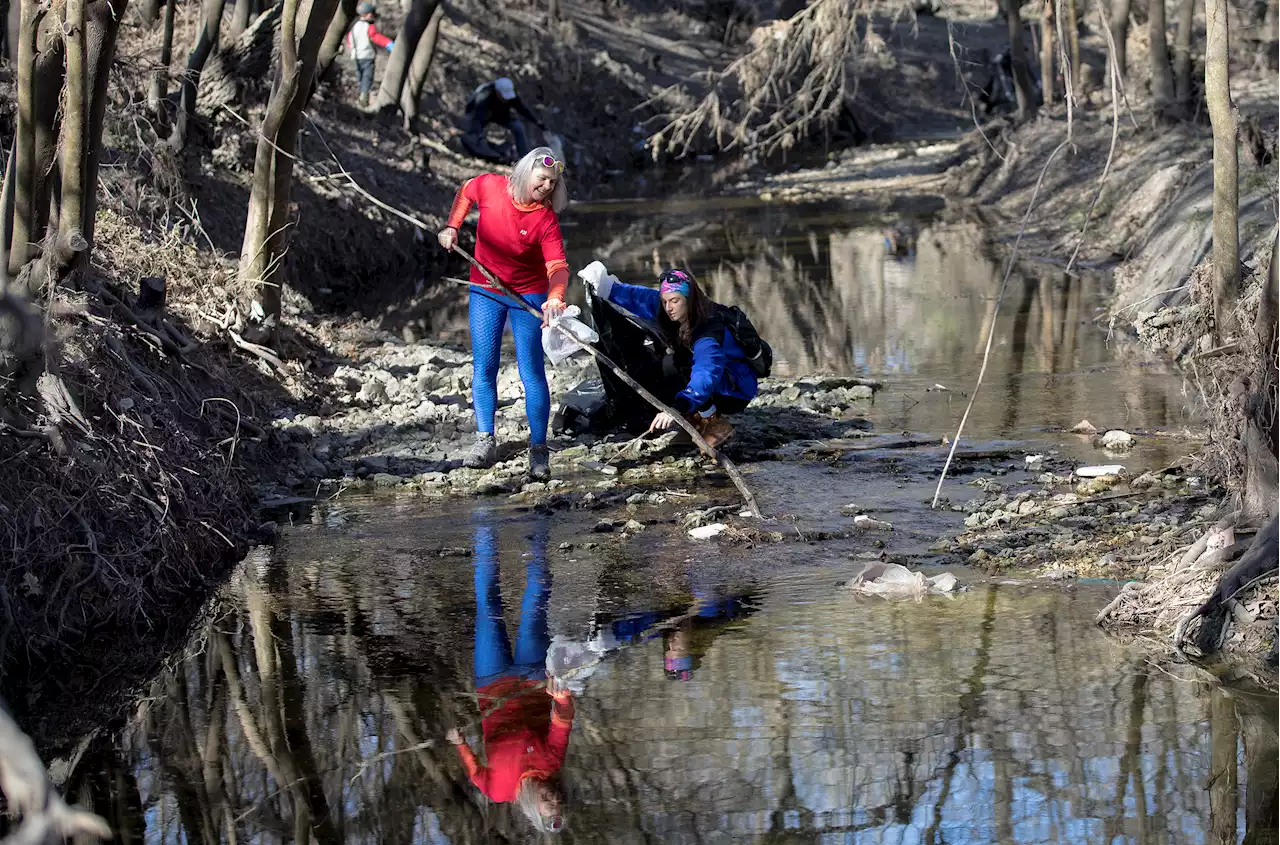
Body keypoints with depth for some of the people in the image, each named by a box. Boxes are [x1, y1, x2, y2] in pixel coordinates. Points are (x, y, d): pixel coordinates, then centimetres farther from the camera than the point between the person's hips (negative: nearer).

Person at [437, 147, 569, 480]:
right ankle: (485, 442, 5)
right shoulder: (489, 186, -13)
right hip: (485, 292, 3)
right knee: (483, 368, 1)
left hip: (528, 295, -3)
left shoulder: (546, 219, -19)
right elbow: (465, 193, 11)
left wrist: (555, 298, -46)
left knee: (532, 372, -5)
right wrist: (452, 227, -2)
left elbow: (557, 266, -27)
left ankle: (538, 450, 1)